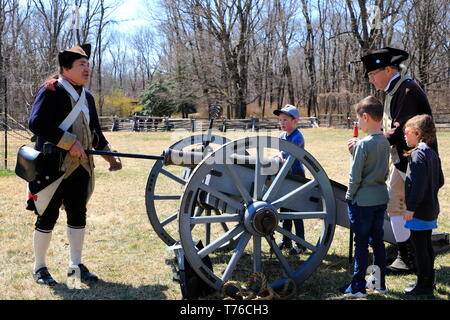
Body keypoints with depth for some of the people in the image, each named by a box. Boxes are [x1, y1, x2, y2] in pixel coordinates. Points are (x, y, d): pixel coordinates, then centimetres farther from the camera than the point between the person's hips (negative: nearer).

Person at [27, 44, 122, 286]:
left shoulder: (87, 97, 13)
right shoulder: (50, 91, -9)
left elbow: (95, 131, 20)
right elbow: (36, 123, -21)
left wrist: (110, 155, 10)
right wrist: (70, 142, -23)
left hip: (80, 168, 7)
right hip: (53, 167, -7)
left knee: (78, 215, 10)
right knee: (47, 217, 2)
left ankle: (76, 263, 24)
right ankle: (39, 267, 18)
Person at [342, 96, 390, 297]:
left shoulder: (363, 144, -18)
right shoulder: (385, 142, 5)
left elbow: (355, 176, -15)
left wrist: (350, 196, -1)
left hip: (363, 200, -7)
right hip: (381, 198, 7)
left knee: (361, 242, 0)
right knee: (378, 240, 15)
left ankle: (358, 287, 7)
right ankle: (380, 283, 24)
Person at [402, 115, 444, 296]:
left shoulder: (417, 154, -18)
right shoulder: (432, 154, 11)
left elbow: (418, 184, -24)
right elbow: (440, 181, 18)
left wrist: (411, 207, -22)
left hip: (419, 211, -10)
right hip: (431, 209, 10)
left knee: (419, 247, -2)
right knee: (426, 245, 17)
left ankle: (424, 285, 5)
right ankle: (428, 282, 26)